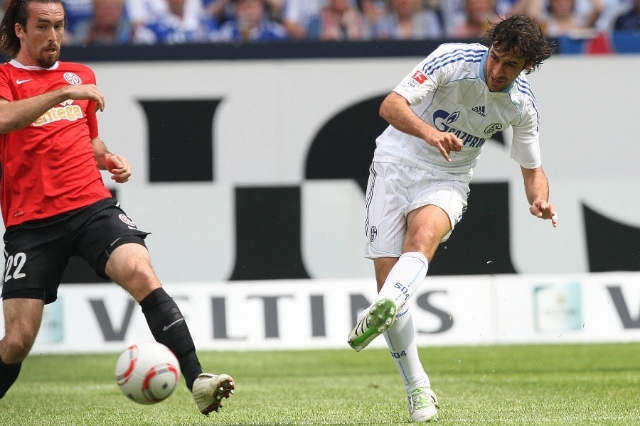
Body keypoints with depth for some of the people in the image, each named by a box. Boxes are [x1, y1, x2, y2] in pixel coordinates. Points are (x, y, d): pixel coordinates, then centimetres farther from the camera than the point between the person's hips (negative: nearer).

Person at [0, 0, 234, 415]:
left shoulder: (81, 75, 18)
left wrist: (108, 159, 12)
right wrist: (64, 93, -26)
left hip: (92, 205, 3)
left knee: (141, 274, -25)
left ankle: (197, 382, -30)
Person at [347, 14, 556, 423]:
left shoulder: (522, 105, -6)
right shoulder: (453, 59, -17)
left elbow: (533, 171, 6)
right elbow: (391, 105, -25)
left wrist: (541, 200, -17)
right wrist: (429, 132, -45)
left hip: (448, 181, 1)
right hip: (398, 164, -1)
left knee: (423, 236, -33)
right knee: (387, 272, -10)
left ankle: (381, 312, -60)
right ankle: (417, 389, 1)